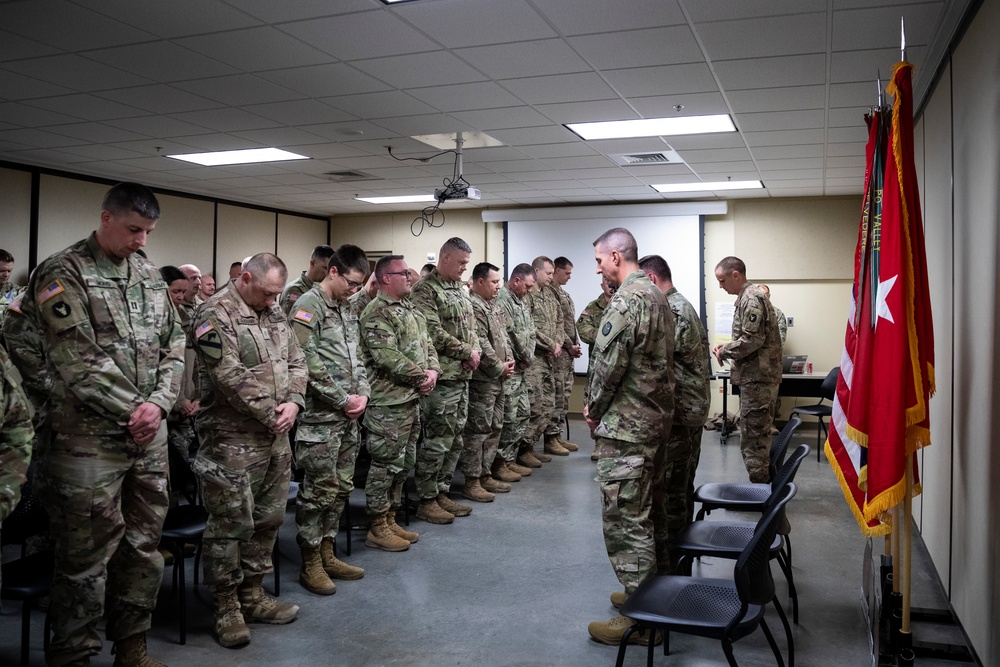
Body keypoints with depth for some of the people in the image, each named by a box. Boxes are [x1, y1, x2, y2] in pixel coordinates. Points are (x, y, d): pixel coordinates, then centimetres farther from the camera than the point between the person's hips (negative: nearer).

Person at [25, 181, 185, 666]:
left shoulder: (150, 277, 12)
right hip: (89, 438, -6)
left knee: (144, 547, 14)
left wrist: (157, 403, -5)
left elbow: (173, 348, 10)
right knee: (86, 556, 1)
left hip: (150, 435, 6)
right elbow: (77, 360, -15)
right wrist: (130, 410, -12)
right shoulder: (63, 273, -7)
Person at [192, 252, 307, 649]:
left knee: (268, 518, 15)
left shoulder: (274, 314, 12)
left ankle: (252, 595, 29)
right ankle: (226, 608, 15)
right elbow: (229, 376, -20)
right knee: (230, 524, 1)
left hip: (276, 437, 8)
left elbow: (296, 361, 13)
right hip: (233, 439, -8)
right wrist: (270, 414, -13)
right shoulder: (215, 314, -13)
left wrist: (293, 402, -5)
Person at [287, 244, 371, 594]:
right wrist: (344, 400, -14)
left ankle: (327, 554, 27)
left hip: (349, 417, 8)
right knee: (318, 490, 0)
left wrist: (362, 394, 3)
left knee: (341, 487, 14)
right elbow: (310, 365, -18)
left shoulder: (348, 309, 14)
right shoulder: (307, 307, -11)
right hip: (320, 417, -8)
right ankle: (310, 564, 13)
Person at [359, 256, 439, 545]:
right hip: (388, 402, -9)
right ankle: (377, 528, 10)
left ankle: (390, 519, 27)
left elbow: (427, 345, 17)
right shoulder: (377, 312, -13)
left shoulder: (410, 310, 17)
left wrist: (433, 370, -2)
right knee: (386, 464, -2)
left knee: (405, 463, 16)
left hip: (412, 399, 10)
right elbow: (387, 356, -22)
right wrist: (420, 377, -15)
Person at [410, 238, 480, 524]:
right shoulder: (425, 290, -11)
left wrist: (474, 352, -1)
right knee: (437, 441, -4)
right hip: (441, 376, -9)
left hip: (462, 375, 9)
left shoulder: (460, 289, 16)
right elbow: (434, 333, -19)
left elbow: (471, 326, 19)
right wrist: (467, 353, -11)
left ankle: (442, 493, 24)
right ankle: (426, 501, 8)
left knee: (454, 440, 13)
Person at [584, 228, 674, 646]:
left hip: (626, 427, -10)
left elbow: (609, 365, -20)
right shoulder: (656, 296, 13)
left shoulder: (626, 300, -18)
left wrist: (593, 408, -2)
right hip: (656, 419, 10)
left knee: (625, 519, -3)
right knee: (650, 511, 19)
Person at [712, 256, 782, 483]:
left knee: (753, 438, -5)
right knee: (760, 435, 16)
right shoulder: (749, 297, 17)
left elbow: (752, 340, -21)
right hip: (757, 376, 10)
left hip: (757, 378, -10)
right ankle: (765, 486, 25)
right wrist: (727, 347, 9)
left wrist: (724, 352, -9)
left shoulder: (751, 299, -14)